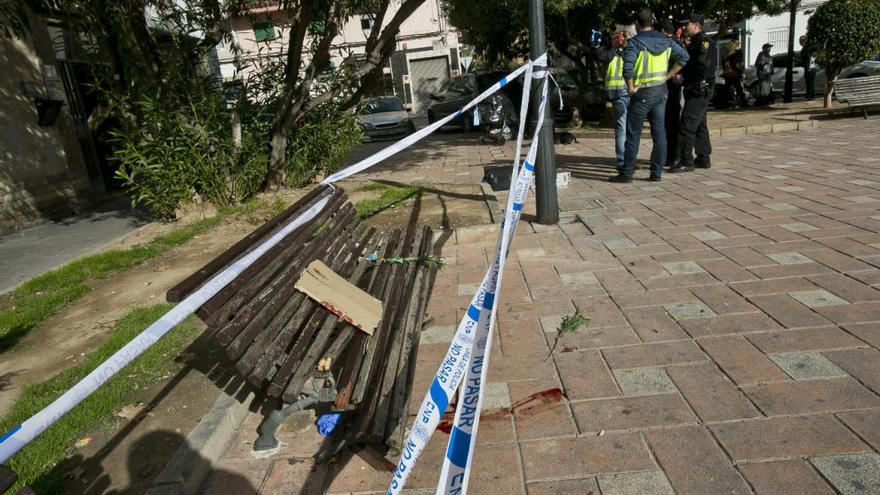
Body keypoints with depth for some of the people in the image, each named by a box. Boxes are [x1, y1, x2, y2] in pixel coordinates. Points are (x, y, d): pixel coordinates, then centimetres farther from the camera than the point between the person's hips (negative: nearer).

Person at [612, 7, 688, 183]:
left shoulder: (635, 42, -13)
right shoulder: (665, 40, 6)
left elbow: (627, 68, -25)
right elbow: (683, 56, 10)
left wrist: (630, 88, -11)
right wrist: (667, 76, 10)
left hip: (642, 93, -5)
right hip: (661, 91, 6)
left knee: (633, 134, 0)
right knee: (659, 133, 8)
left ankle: (626, 174, 4)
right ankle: (656, 172, 11)